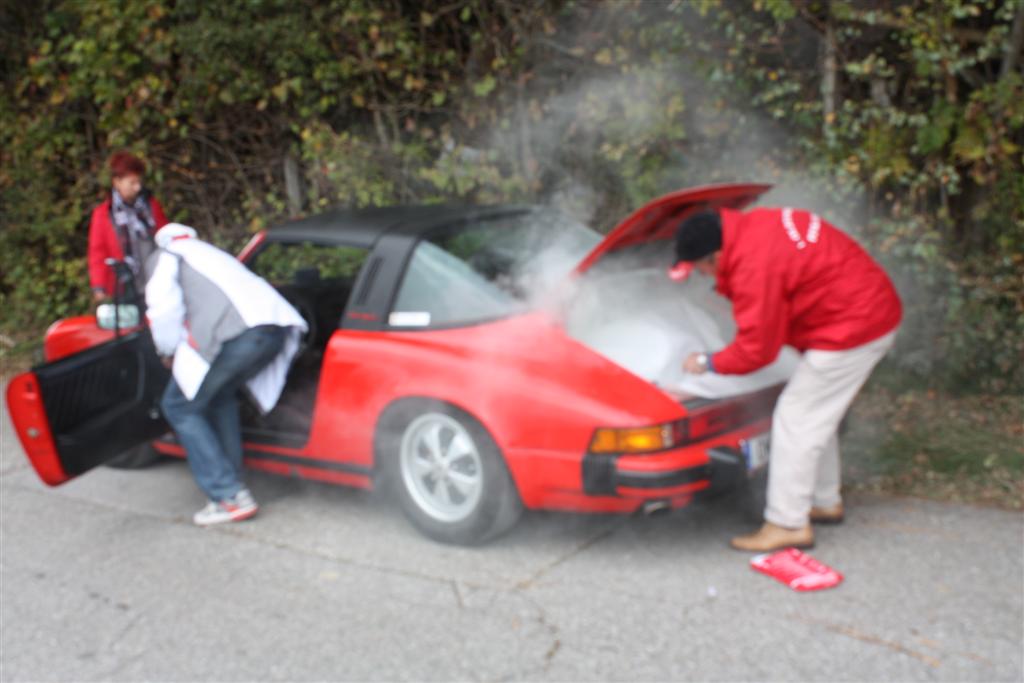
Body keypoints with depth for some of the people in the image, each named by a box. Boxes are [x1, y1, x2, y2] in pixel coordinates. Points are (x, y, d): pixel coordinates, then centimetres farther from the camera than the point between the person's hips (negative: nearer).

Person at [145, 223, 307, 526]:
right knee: (221, 395, 31)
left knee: (180, 406, 10)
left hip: (238, 335, -8)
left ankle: (230, 497, 2)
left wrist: (169, 352, 19)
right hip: (277, 328, 8)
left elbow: (165, 310, 3)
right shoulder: (209, 253, 42)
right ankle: (230, 480, 28)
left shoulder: (163, 257, 19)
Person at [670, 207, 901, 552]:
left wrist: (708, 362, -4)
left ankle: (787, 525, 1)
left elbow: (755, 350, -18)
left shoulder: (755, 267, -27)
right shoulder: (751, 228, 2)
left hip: (853, 326, -10)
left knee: (795, 418, -6)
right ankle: (825, 502, 34)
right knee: (816, 414, 20)